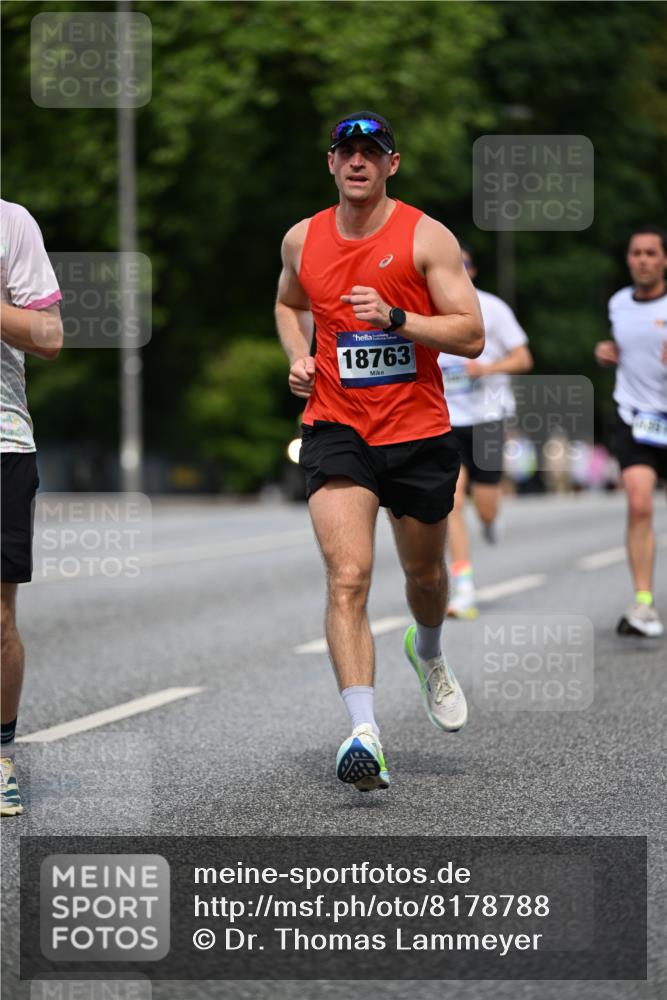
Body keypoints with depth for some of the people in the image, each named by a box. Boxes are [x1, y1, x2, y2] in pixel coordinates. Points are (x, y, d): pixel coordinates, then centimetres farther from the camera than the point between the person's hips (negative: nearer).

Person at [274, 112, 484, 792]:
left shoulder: (427, 237, -6)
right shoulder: (302, 240, 5)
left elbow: (471, 335, -11)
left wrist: (395, 318, -24)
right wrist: (297, 356, 7)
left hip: (419, 434, 0)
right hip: (336, 429, 0)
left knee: (424, 573, 19)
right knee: (348, 577, -19)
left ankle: (428, 654, 54)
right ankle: (364, 735, -27)